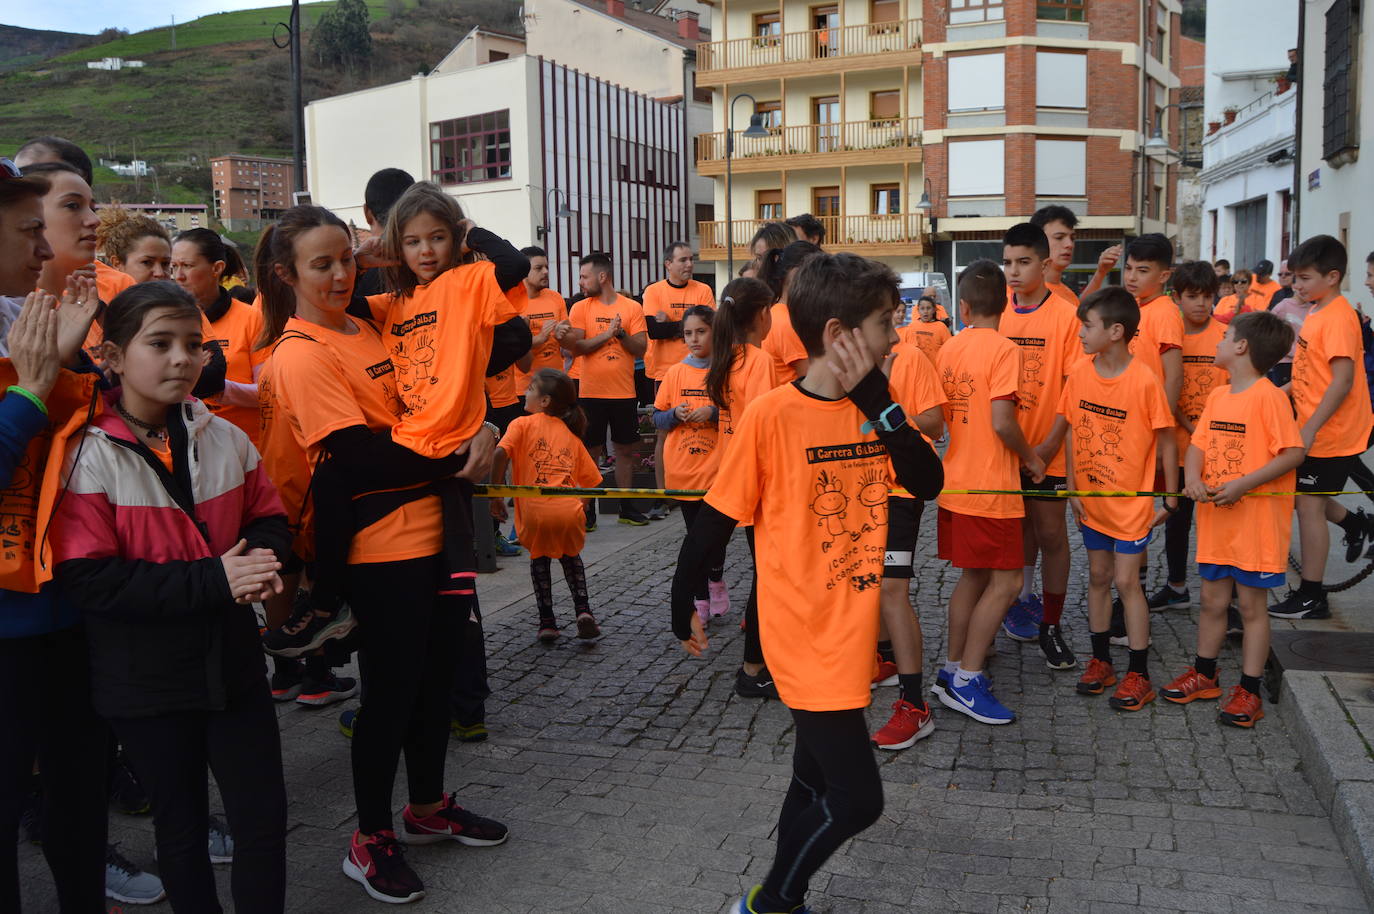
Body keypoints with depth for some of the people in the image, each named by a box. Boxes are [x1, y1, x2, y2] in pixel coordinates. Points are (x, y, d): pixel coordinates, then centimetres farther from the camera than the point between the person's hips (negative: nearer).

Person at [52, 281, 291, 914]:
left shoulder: (224, 439, 1)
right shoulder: (88, 456, -12)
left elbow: (268, 517, 11)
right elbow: (90, 580, -19)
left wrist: (262, 564, -12)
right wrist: (212, 580, -25)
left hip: (233, 663, 3)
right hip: (146, 683, -3)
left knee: (265, 820, 7)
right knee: (181, 828, 15)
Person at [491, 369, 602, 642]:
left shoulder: (523, 424, 8)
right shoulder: (571, 433, 21)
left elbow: (501, 453, -10)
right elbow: (592, 480, 20)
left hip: (535, 510, -3)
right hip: (569, 511, 3)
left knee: (539, 559, 24)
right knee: (570, 555, 30)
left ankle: (547, 623, 20)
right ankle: (583, 611, 14)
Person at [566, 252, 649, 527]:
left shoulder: (632, 308, 2)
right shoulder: (580, 308, 2)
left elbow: (640, 348, -2)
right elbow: (576, 347, -8)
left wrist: (621, 333, -18)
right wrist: (607, 334, -17)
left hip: (624, 393, 1)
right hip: (591, 393, -1)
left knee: (625, 450, 8)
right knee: (591, 452, 2)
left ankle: (626, 508, 20)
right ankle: (588, 511, 10)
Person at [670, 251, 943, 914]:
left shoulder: (871, 408, 4)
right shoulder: (773, 415, -16)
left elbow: (927, 482, -8)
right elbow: (715, 519, -9)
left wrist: (876, 400, -15)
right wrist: (683, 607, -2)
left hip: (851, 632, 7)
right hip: (805, 636, -7)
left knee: (817, 783, 19)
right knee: (855, 798, -3)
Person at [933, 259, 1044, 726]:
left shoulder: (949, 349, 6)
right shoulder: (1003, 349, -14)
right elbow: (1002, 421, -21)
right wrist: (1030, 457, -5)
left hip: (956, 482, 7)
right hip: (991, 486, -7)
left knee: (972, 576, 16)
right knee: (1005, 581, 1)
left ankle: (952, 670, 22)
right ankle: (966, 681, 3)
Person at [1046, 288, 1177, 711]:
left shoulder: (1145, 380, -18)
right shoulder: (1079, 374, -4)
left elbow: (1166, 442, -11)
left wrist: (1170, 500, -8)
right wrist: (1072, 487, 1)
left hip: (1131, 500, -5)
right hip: (1091, 499, 5)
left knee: (1126, 581, -2)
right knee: (1098, 577, 14)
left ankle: (1138, 675, 10)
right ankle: (1101, 661, 27)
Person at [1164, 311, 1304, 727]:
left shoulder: (1269, 397, -14)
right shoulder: (1218, 396, 8)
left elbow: (1294, 453, -17)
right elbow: (1198, 443, 8)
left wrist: (1242, 485, -23)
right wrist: (1192, 478, -12)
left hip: (1256, 520, -7)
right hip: (1215, 519, 7)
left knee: (1252, 605, 4)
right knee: (1212, 600, 16)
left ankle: (1249, 692, 14)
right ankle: (1204, 675, 32)